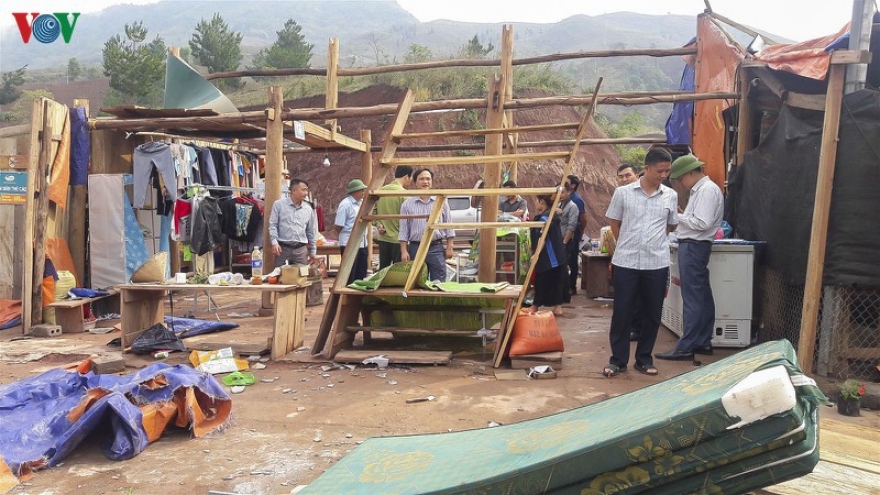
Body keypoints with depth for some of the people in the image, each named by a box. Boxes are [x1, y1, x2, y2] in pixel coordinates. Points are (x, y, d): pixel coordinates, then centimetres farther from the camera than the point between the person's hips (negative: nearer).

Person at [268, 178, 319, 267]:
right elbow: (273, 225, -1)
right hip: (283, 248, -3)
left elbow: (311, 231, 15)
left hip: (301, 249, 3)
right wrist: (274, 242, -15)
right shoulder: (279, 204, 1)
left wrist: (313, 252, 15)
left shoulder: (308, 208, 10)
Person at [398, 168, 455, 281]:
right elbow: (404, 230, 2)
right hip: (416, 248, 0)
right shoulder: (407, 204, 3)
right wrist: (404, 251, -4)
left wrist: (449, 247, 2)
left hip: (436, 248, 0)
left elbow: (448, 226, 7)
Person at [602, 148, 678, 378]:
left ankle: (644, 359, 23)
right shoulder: (623, 192, -3)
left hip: (657, 263, 2)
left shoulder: (671, 196, 3)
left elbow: (671, 227, 17)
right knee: (621, 312, 3)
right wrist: (628, 244, 9)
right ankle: (618, 359, 15)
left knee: (652, 314, 9)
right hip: (626, 262, -2)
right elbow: (614, 223, 7)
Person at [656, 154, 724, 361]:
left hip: (693, 247, -11)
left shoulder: (707, 190, -14)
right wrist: (681, 217, 1)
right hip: (693, 245, 11)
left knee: (692, 298, -7)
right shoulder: (700, 189, 16)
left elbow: (702, 223, -22)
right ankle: (703, 342, 22)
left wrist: (678, 217, -11)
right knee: (702, 296, 14)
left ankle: (686, 347, -4)